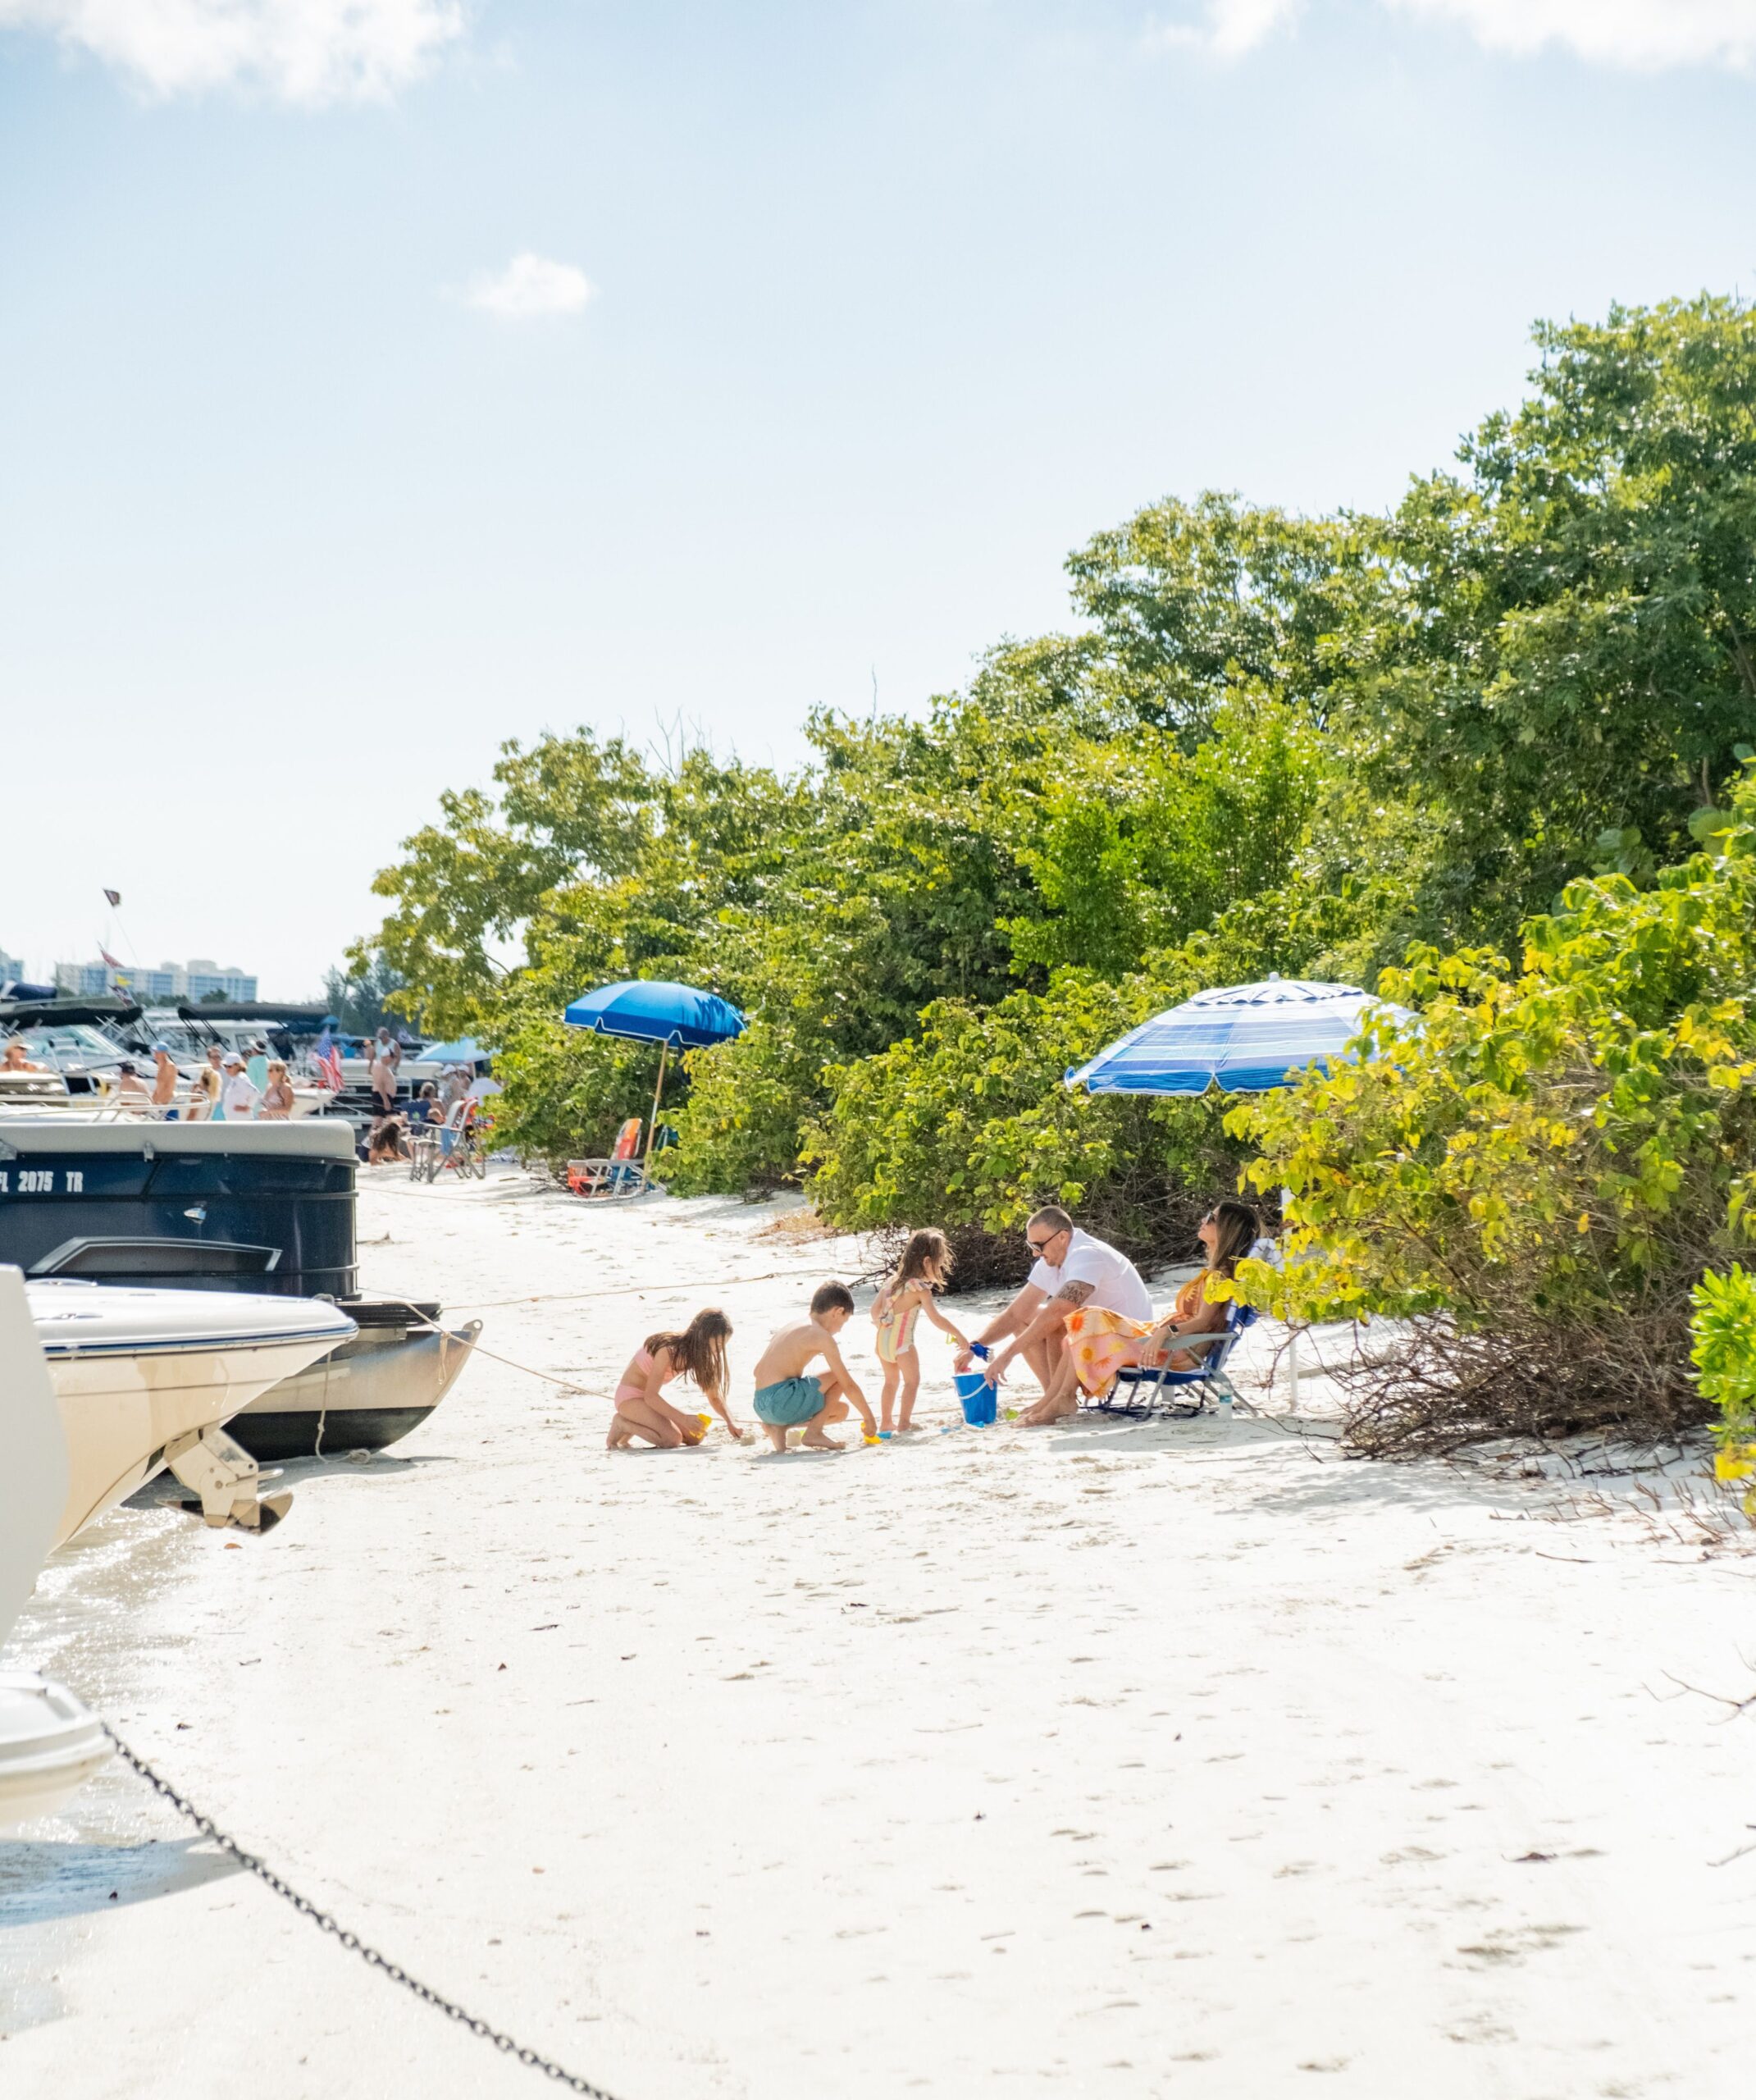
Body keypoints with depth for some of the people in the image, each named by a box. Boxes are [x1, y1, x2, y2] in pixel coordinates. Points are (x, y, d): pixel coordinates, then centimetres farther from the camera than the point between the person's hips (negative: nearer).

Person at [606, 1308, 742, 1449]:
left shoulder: (701, 1354, -4)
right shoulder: (668, 1349, -28)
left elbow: (714, 1396, 3)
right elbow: (650, 1397, -29)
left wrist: (730, 1422, -13)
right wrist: (684, 1418, -35)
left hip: (653, 1398, 9)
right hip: (630, 1397, -9)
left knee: (696, 1436, -4)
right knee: (672, 1439, -28)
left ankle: (634, 1424, 7)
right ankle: (622, 1424, -7)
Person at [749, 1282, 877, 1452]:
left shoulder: (793, 1326, 21)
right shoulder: (822, 1336, -6)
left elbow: (758, 1370, 23)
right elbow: (849, 1385, -4)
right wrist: (869, 1419, 7)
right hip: (782, 1401, -9)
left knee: (841, 1409, 21)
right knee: (842, 1376, 0)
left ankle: (778, 1427, 7)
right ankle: (814, 1432, -3)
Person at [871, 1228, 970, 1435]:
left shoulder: (894, 1280, 11)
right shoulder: (920, 1289, -12)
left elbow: (875, 1307, 14)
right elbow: (936, 1318, -15)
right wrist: (959, 1335, -9)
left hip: (883, 1337, 8)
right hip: (902, 1340, -8)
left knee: (891, 1380, 20)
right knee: (912, 1381, 3)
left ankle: (885, 1423, 25)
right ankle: (904, 1424, -2)